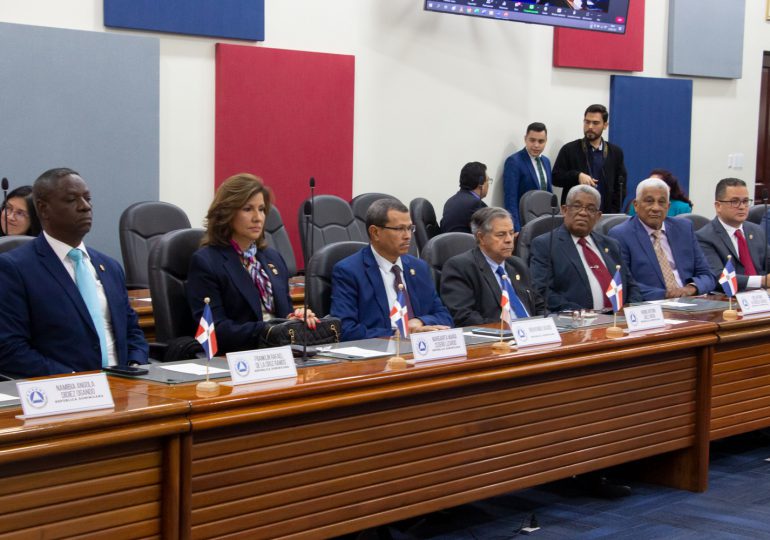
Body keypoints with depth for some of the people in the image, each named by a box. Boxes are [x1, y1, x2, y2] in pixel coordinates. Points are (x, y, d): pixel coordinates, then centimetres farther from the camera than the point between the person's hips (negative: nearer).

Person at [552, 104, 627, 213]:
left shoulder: (615, 152, 10)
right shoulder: (569, 150, 4)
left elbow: (620, 185, 10)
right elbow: (555, 178, 2)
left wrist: (613, 212, -2)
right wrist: (577, 175, -15)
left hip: (605, 213, 1)